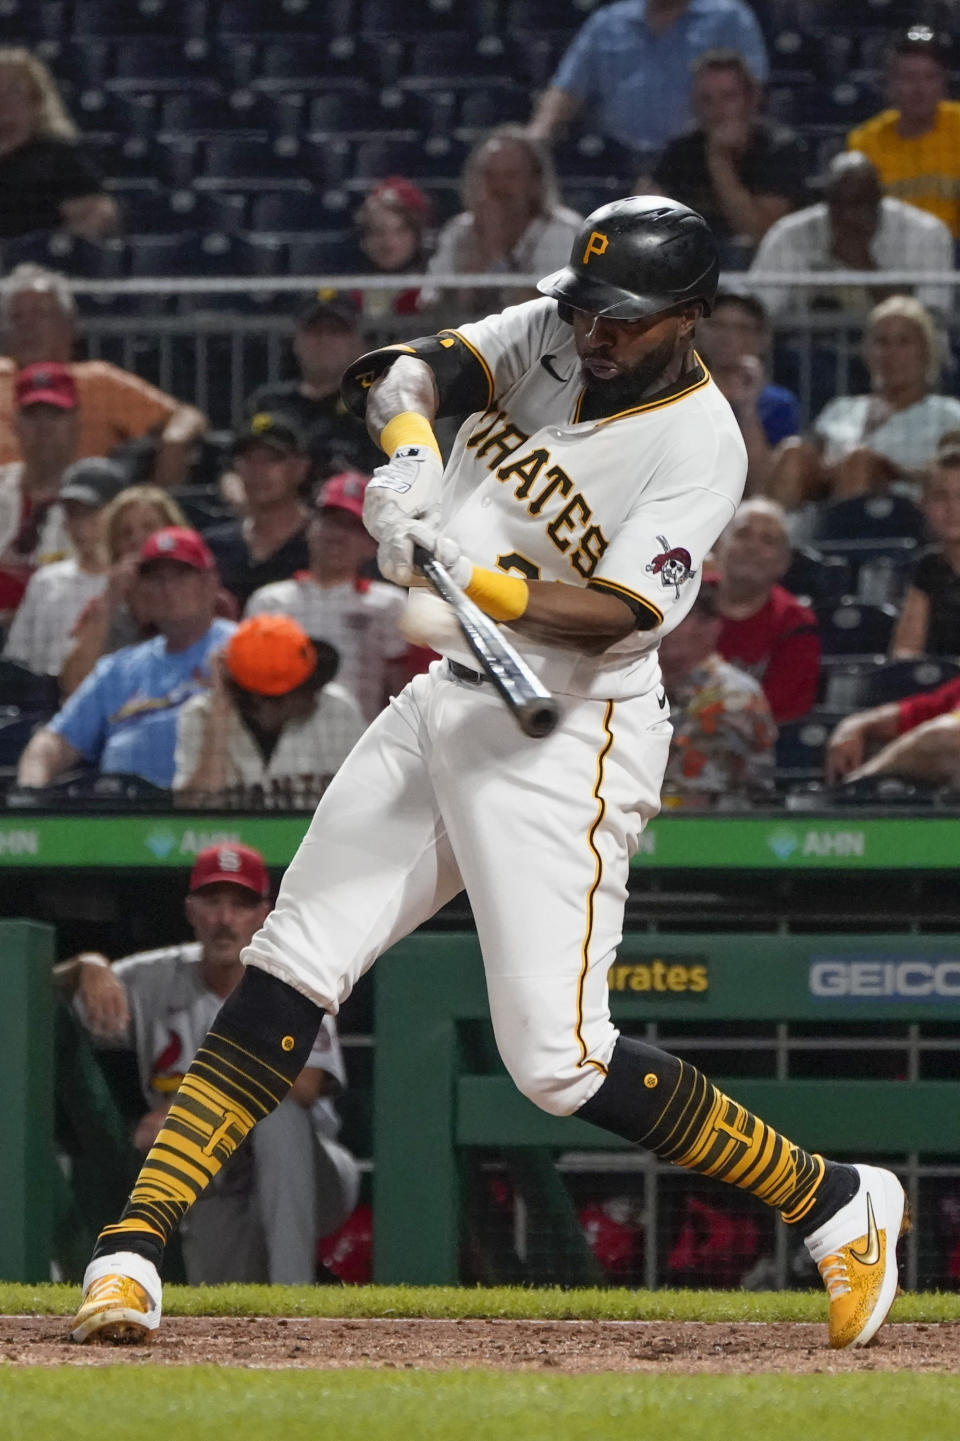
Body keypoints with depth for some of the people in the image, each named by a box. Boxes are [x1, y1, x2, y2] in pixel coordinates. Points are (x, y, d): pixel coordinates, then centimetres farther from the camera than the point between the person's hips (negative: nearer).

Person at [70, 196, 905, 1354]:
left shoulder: (699, 444, -15)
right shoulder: (550, 334, 3)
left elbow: (619, 616, -24)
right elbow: (415, 372, -9)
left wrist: (478, 585, -40)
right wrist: (410, 450, -31)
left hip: (565, 742, -7)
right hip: (446, 699, 7)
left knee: (559, 1064, -11)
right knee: (286, 976, -1)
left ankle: (834, 1204, 4)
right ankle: (132, 1253, -2)